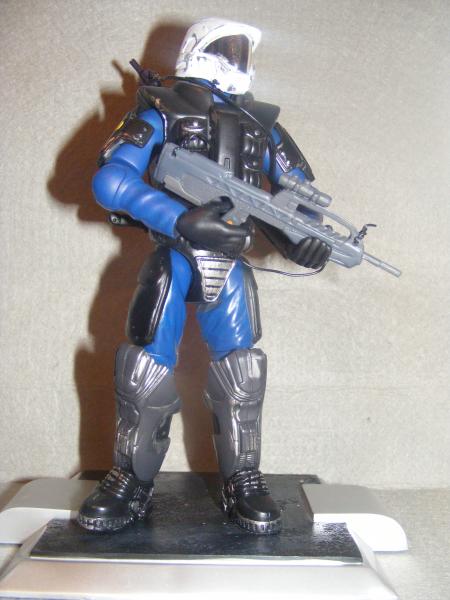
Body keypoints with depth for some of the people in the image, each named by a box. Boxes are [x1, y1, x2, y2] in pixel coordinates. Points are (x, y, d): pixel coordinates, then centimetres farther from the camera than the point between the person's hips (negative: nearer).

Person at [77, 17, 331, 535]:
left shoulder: (262, 124, 14)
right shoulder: (163, 110, 1)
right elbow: (109, 178, -12)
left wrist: (305, 232, -6)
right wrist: (182, 220, -24)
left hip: (229, 267, 3)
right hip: (170, 260, -3)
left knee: (240, 375, 1)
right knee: (146, 371, -3)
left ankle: (243, 484, 15)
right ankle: (131, 483, 13)